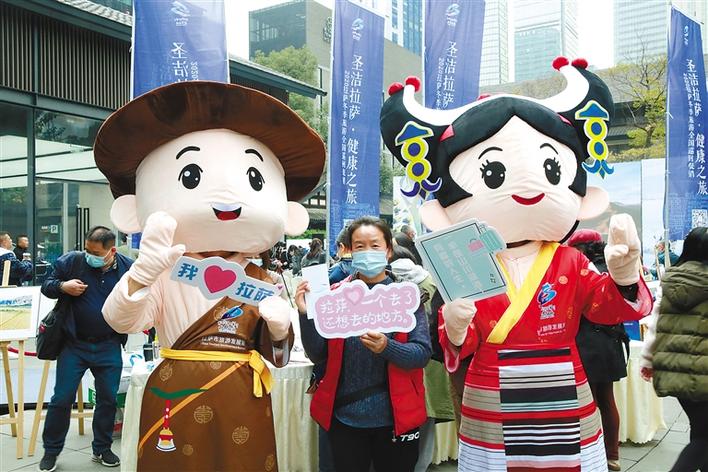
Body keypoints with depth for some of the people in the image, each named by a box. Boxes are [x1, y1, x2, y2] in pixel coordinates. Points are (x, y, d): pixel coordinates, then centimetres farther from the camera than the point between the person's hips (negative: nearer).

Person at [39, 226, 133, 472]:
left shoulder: (128, 268, -6)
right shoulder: (71, 261, -10)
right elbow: (46, 286, 1)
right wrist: (63, 286, -20)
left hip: (109, 347, 1)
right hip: (74, 344, -1)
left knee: (108, 399, 10)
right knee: (62, 399, 4)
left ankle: (102, 448, 29)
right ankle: (51, 451, 22)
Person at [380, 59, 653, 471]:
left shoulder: (569, 262, 0)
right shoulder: (467, 269, -5)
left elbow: (608, 308, -10)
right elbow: (462, 347, -6)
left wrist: (623, 277, -31)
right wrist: (456, 329, -29)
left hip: (568, 419, 2)